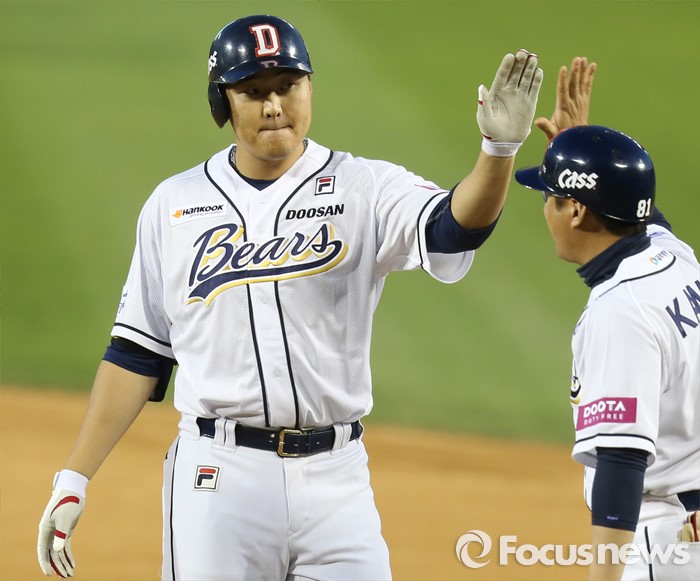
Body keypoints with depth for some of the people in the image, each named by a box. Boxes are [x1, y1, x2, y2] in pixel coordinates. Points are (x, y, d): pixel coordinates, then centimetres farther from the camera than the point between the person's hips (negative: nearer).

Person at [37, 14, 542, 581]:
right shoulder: (174, 205, 7)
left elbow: (453, 229, -19)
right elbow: (138, 354, 10)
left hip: (335, 480, 0)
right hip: (218, 475, 0)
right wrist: (73, 479, 5)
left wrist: (499, 149, -39)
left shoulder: (365, 189, 1)